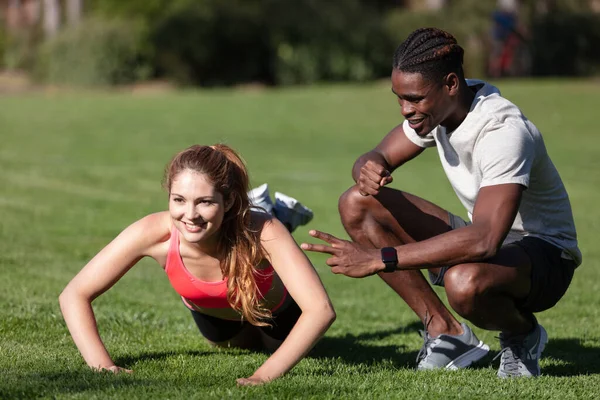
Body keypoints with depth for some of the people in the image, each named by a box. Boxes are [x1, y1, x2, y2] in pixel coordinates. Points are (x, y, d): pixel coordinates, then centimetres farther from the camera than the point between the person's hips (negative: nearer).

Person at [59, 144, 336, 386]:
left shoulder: (262, 232, -46)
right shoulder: (153, 234, -41)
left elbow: (320, 310, -51)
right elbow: (74, 295, -34)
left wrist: (265, 376, -58)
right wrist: (102, 365, -47)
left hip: (275, 314, -2)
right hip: (213, 318, 2)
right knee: (239, 345, 38)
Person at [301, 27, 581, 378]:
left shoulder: (504, 131, -32)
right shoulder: (435, 106, -6)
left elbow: (483, 241, -42)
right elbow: (378, 157, 3)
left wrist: (379, 259, -42)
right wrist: (369, 170, -25)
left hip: (545, 254, -8)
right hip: (485, 238, 8)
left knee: (464, 282, -43)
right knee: (356, 204, -7)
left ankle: (523, 335, -5)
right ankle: (445, 331, -2)